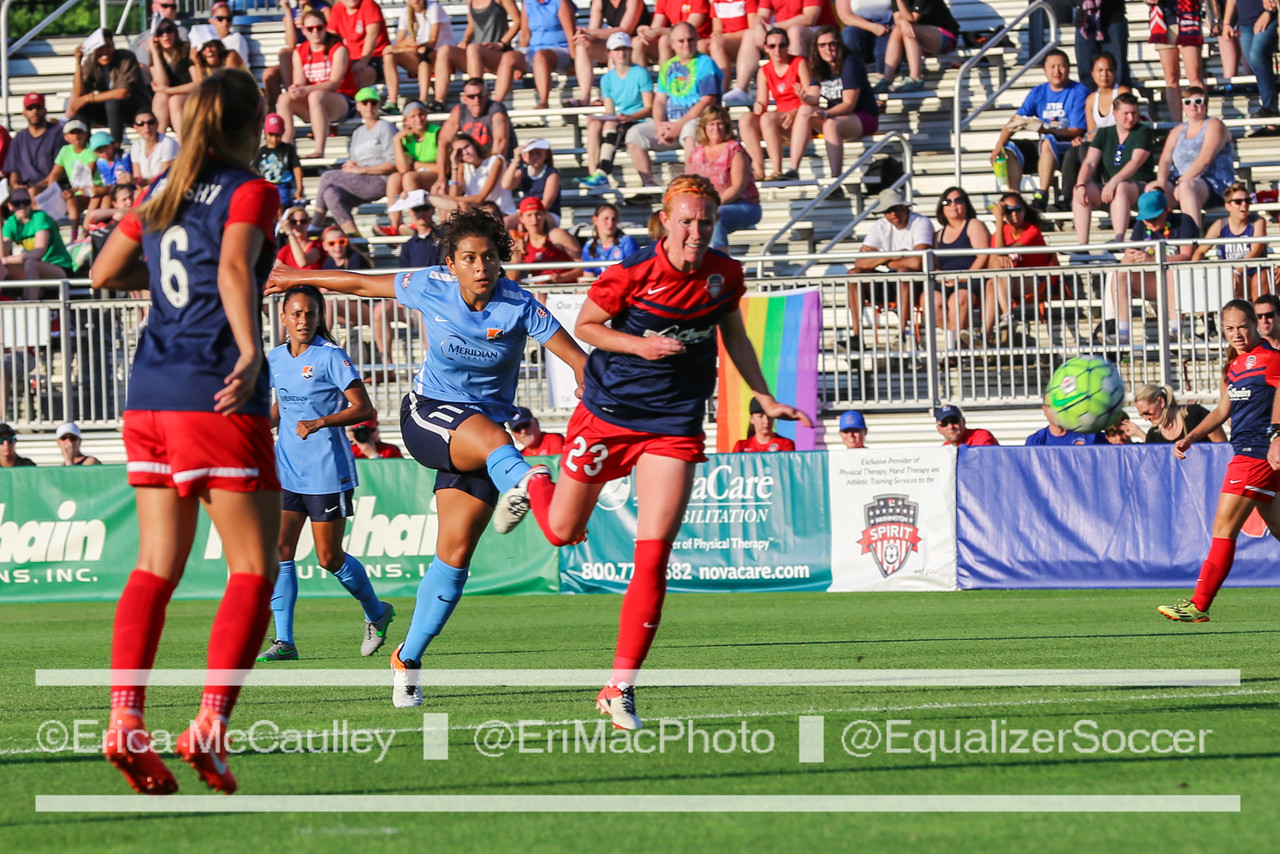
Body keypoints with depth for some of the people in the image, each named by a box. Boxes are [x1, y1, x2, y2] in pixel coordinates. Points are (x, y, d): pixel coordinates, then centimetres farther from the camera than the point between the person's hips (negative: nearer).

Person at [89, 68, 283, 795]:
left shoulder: (163, 195, 15)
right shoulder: (250, 191, -4)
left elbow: (105, 273, 24)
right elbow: (234, 269, -22)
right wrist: (251, 354, -34)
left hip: (149, 397, 7)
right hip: (217, 400, -6)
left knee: (156, 566, 8)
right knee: (254, 570, 0)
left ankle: (126, 722, -5)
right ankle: (210, 727, -11)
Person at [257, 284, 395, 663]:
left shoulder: (330, 357, -10)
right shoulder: (275, 358, 8)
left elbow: (363, 408, -14)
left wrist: (320, 422, -25)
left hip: (328, 471, -5)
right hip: (287, 470, 5)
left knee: (329, 558, 1)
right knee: (280, 550, -7)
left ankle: (377, 614, 27)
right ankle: (284, 641, -4)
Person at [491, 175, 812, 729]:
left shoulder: (725, 276, -4)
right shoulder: (632, 273, -17)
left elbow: (735, 339, 14)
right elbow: (585, 325, -4)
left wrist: (767, 400, 12)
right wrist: (639, 345, -20)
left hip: (674, 428, 2)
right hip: (608, 413, -2)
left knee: (653, 555, -11)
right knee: (561, 533, 15)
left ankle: (621, 686, -6)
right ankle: (535, 488, 53)